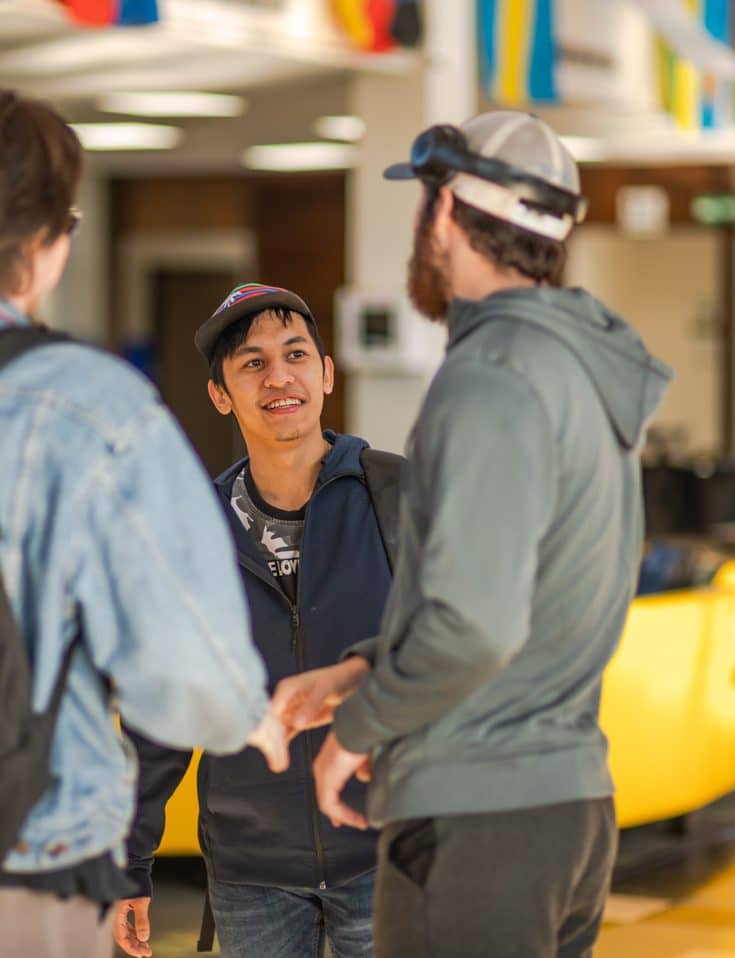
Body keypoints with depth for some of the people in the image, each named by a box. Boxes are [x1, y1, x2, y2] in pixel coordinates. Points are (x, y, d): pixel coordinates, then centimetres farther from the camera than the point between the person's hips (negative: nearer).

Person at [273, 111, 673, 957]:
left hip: (475, 820, -9)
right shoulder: (585, 367, 14)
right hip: (575, 800, 9)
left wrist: (358, 726, -10)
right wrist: (361, 671, 16)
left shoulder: (492, 377, -17)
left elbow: (474, 622, -26)